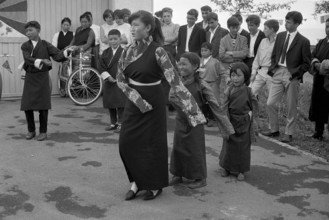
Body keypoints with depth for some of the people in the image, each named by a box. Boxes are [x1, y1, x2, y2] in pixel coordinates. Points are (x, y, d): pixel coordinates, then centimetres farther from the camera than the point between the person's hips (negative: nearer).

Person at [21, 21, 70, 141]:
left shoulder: (45, 45, 0)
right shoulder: (25, 46, 2)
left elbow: (58, 56, -9)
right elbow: (28, 59, -15)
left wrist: (68, 51, -28)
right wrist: (41, 61, -32)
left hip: (42, 77, -2)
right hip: (30, 77, 2)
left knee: (42, 106, -1)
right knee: (27, 106, 2)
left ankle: (43, 132, 12)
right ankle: (31, 131, 19)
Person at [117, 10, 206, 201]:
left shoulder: (157, 51, -17)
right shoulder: (129, 50, 1)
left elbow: (174, 80, -22)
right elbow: (120, 78, 4)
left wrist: (192, 108, -28)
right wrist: (135, 97, -12)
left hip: (153, 102, -6)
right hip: (133, 102, 6)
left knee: (152, 144, 5)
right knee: (127, 143, 6)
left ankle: (155, 185, 23)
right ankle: (137, 181, 26)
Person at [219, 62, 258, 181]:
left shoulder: (247, 91, -4)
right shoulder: (229, 90, -6)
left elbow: (254, 103, 7)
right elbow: (225, 106, -6)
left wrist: (251, 113, -7)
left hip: (244, 123, 0)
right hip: (231, 122, 0)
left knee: (243, 147, 7)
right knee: (228, 145, 10)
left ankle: (241, 170, 19)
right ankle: (226, 168, 27)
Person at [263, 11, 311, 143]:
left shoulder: (303, 41, -5)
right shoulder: (280, 36, 9)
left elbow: (307, 63, -2)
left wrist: (296, 73, -13)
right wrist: (273, 68, 3)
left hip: (292, 76, -4)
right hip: (278, 73, 4)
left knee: (291, 107, 4)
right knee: (270, 104, 2)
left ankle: (288, 133, 18)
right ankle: (274, 130, 19)